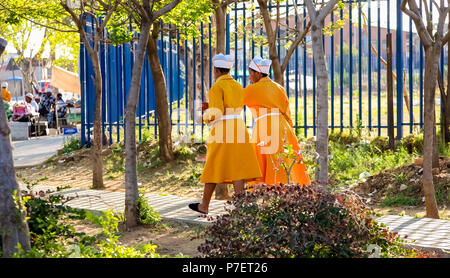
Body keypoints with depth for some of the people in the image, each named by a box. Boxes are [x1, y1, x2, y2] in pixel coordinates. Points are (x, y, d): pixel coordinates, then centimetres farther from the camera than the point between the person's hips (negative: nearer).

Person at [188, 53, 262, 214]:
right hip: (239, 128, 6)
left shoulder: (217, 87, -9)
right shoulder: (238, 86, 14)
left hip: (222, 129, -6)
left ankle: (204, 206, 16)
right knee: (237, 167, 2)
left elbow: (216, 112, -19)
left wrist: (206, 117, 2)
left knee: (214, 167, 4)